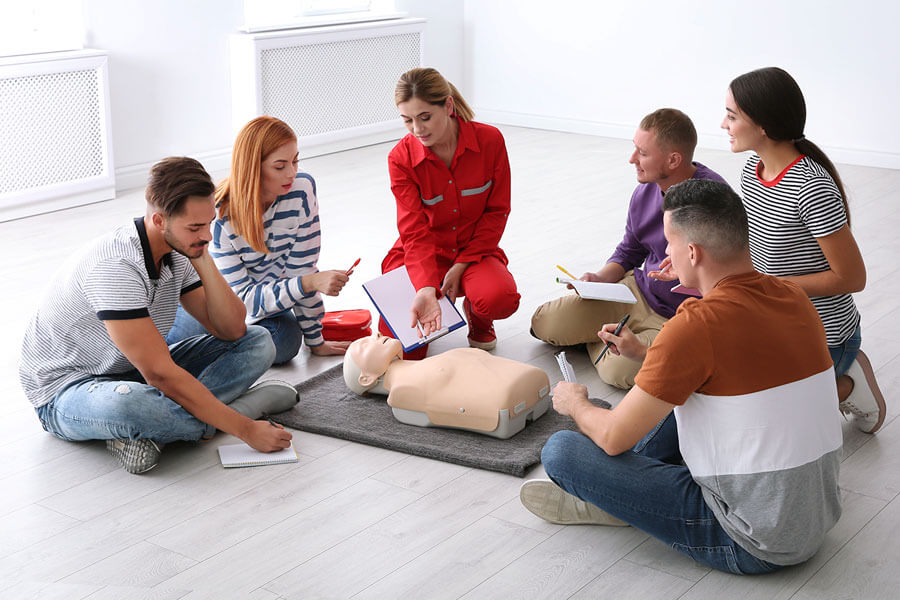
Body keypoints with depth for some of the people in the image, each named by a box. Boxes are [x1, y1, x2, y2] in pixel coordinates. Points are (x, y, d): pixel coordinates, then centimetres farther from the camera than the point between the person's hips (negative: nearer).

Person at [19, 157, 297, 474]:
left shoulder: (179, 251, -5)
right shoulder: (116, 267, -30)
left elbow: (232, 330, -4)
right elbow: (160, 374, -31)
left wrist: (203, 261, -16)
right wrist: (245, 429, -29)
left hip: (136, 375, 8)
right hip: (66, 388, -8)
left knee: (257, 341, -2)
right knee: (126, 404, -45)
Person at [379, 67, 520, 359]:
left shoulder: (490, 140, -13)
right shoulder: (401, 157, -13)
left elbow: (497, 211, -5)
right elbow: (415, 231, -19)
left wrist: (461, 266, -15)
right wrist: (427, 289, -36)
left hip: (474, 250, 0)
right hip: (421, 252, 0)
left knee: (500, 298, -35)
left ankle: (477, 318, 4)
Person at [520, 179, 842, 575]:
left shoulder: (696, 325, -24)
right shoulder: (794, 297, 0)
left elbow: (613, 437, -14)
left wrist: (576, 405, 8)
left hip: (755, 546, -8)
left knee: (561, 450, -8)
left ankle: (608, 500, 19)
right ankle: (613, 489, 31)